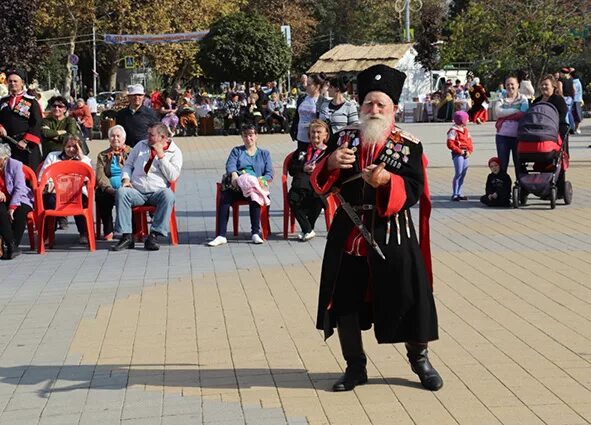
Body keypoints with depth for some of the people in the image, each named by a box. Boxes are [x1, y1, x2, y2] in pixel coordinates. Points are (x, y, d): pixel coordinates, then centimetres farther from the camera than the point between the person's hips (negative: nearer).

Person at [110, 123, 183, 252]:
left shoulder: (175, 152, 4)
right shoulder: (141, 145, 14)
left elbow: (173, 176, -8)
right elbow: (128, 164, 20)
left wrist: (161, 156, -10)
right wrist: (126, 179, 0)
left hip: (158, 191, -2)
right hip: (137, 191, 2)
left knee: (168, 195, -36)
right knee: (121, 192, -29)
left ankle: (154, 236, -32)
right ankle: (126, 237, -30)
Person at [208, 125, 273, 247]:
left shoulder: (264, 153, 24)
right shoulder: (236, 151, 23)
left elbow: (269, 174, 11)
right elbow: (230, 165, 2)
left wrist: (261, 180, -13)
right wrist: (234, 175, -23)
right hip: (236, 186, 1)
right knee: (224, 199, -31)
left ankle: (255, 233, -35)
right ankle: (221, 236, -34)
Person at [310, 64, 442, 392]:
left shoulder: (409, 147, -2)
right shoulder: (343, 140, 5)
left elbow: (413, 192, -12)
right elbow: (319, 185, 1)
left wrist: (388, 181, -30)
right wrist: (330, 164, -20)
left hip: (392, 236, -2)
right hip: (348, 234, 2)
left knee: (408, 295, 3)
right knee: (345, 301, 5)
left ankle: (419, 358, 26)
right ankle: (355, 366, 21)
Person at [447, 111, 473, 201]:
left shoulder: (465, 130, 15)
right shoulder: (454, 131, -10)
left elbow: (469, 142, 16)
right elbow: (450, 144, -16)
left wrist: (469, 151, -1)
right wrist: (459, 151, -17)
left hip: (465, 154, 8)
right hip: (458, 154, -8)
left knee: (463, 174, 10)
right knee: (459, 174, -10)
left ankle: (460, 193, 17)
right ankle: (455, 194, -7)